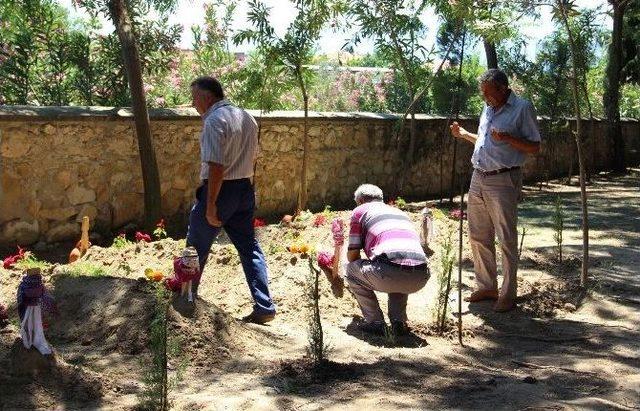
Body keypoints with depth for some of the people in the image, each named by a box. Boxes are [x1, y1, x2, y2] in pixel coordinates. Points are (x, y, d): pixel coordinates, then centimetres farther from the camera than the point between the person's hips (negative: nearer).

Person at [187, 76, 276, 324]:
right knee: (249, 248, 8)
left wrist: (210, 205, -21)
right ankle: (264, 307, 5)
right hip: (245, 190, 8)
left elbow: (216, 166, -22)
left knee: (196, 248, 10)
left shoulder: (214, 120, -16)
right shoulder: (247, 118, 11)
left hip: (220, 191, -7)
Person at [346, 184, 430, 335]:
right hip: (421, 279, 6)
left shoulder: (360, 211, 19)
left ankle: (375, 322, 14)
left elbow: (352, 255, 17)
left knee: (351, 269, 22)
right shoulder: (400, 212, 36)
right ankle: (399, 321, 20)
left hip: (391, 273, -6)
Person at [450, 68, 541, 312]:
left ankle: (508, 294, 4)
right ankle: (486, 287, 22)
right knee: (478, 236, 11)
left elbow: (534, 147, -9)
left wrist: (508, 138, -22)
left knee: (506, 239, -3)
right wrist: (463, 135, 13)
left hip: (503, 181, -8)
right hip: (478, 178, 8)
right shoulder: (488, 108, 16)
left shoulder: (522, 108, -7)